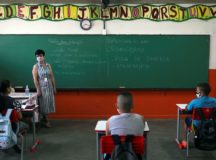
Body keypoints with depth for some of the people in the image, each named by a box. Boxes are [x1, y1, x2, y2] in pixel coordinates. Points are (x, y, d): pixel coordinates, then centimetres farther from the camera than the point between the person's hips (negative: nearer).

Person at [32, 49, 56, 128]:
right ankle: (45, 120, 13)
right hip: (42, 87, -4)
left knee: (48, 103, 7)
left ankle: (45, 119, 20)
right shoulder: (36, 66, -6)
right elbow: (35, 79, -11)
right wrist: (38, 89, -17)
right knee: (43, 103, 1)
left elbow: (52, 77, 7)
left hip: (49, 87, 4)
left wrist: (54, 87, 5)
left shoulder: (48, 65, 6)